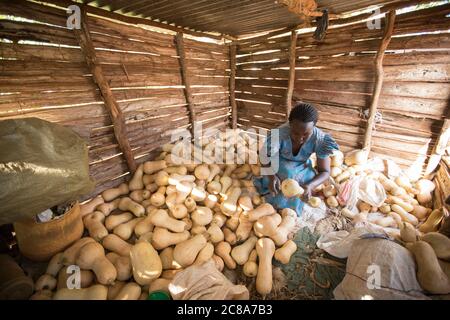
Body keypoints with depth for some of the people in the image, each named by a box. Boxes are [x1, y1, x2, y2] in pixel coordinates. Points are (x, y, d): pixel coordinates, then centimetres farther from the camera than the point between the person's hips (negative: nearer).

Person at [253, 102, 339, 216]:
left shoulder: (320, 139, -30)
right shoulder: (279, 134, -36)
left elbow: (325, 172, -24)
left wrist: (310, 186, -45)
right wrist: (272, 176, -52)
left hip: (301, 166, 2)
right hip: (280, 163, -2)